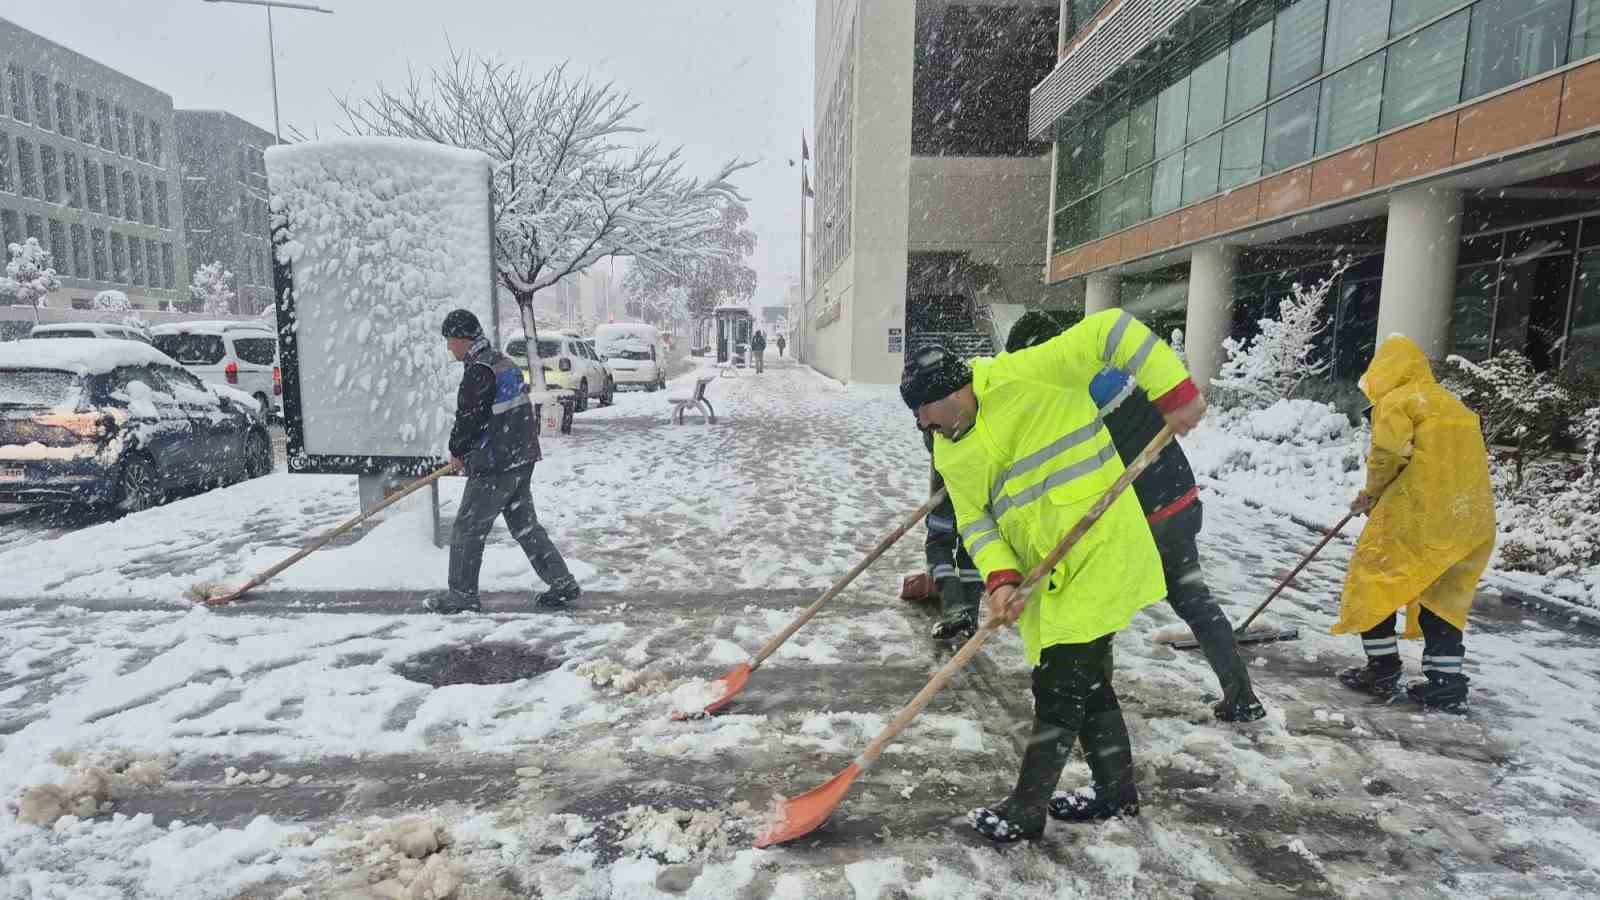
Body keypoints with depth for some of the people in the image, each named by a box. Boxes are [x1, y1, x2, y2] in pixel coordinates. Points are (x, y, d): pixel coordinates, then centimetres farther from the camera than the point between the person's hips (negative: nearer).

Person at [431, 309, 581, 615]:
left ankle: (462, 596, 13)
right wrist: (468, 451, 21)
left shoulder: (479, 371, -16)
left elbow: (469, 419, -16)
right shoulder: (505, 362, 15)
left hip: (496, 466, -9)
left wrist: (457, 451, 3)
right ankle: (562, 583, 15)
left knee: (468, 529, 3)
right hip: (522, 458, 9)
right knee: (524, 523, 14)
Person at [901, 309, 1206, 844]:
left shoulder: (1024, 376, -17)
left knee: (1059, 688, -2)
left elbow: (1109, 331, -15)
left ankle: (1026, 809, 13)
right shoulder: (951, 453, 7)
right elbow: (975, 520, 4)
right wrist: (1001, 579, -12)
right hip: (1049, 570, 8)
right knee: (1086, 681, 19)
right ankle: (1117, 793, 38)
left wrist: (1175, 393, -18)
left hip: (1098, 551, -8)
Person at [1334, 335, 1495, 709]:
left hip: (1420, 514, -8)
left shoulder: (1396, 400, -2)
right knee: (1443, 595, 17)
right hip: (1473, 519, 8)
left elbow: (1388, 453, -16)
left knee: (1375, 579, 6)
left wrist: (1372, 491, 3)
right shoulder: (1451, 403, 23)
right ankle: (1446, 681, 17)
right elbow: (1449, 461, 20)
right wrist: (1380, 495, 15)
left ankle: (1382, 669, 10)